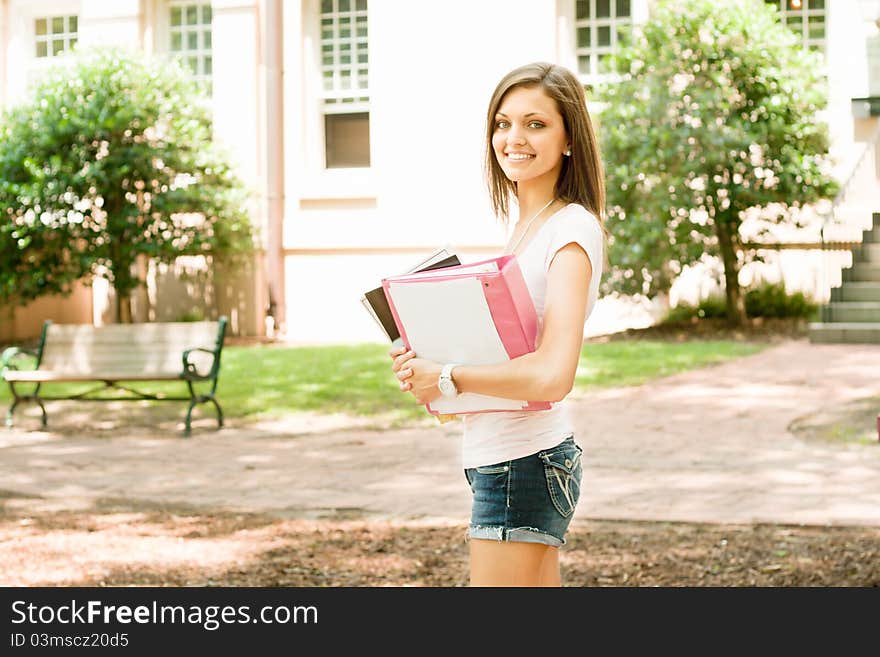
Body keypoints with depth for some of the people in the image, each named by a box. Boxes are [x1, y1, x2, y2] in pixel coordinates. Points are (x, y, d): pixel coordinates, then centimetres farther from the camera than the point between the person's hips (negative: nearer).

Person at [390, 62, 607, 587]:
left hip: (523, 463, -9)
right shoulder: (528, 228, 13)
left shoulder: (571, 230, -14)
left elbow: (551, 376, -26)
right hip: (507, 459, 9)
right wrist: (422, 365, 2)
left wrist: (446, 378, -15)